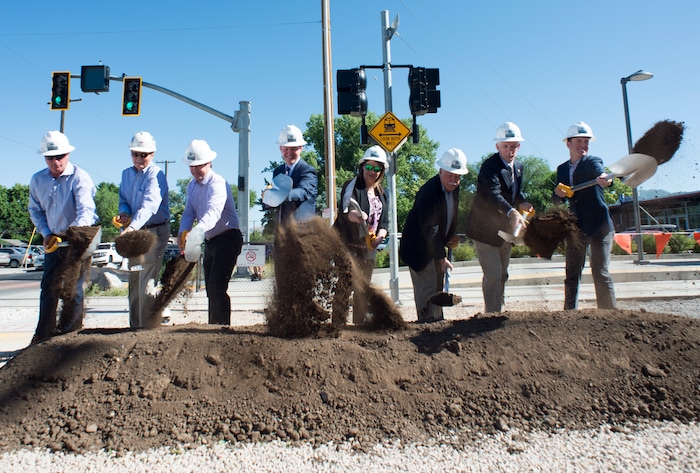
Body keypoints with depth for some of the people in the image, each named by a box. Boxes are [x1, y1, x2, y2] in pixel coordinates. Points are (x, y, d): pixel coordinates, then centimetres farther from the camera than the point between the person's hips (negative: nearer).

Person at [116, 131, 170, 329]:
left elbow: (149, 205, -28)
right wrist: (124, 213, -8)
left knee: (146, 281, -12)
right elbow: (123, 199, 16)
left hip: (154, 231, -7)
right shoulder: (126, 173, 10)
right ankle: (134, 325, 23)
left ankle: (147, 327, -5)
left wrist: (132, 227, -42)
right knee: (133, 280, 12)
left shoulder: (156, 175, -14)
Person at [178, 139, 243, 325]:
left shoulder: (218, 184, -20)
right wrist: (182, 232, -17)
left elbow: (213, 213, -37)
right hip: (210, 241, 9)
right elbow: (189, 213, 4)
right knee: (211, 288, 14)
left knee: (218, 287, -16)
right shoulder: (192, 186, 8)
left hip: (228, 238, -8)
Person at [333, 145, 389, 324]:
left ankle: (360, 324, 23)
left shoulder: (381, 193, 12)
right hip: (348, 246, -6)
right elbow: (345, 211, -24)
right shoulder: (352, 186, -7)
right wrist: (354, 215, -47)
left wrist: (379, 237, -12)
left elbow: (384, 222, 8)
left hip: (369, 249, 6)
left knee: (363, 291, 12)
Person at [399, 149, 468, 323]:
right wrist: (441, 257, -27)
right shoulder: (428, 193, -28)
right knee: (427, 288, -9)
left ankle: (437, 322, 27)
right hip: (420, 247, -9)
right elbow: (428, 230, -29)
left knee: (438, 287, 16)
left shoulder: (454, 187, -1)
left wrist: (452, 235, -1)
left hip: (436, 244, 9)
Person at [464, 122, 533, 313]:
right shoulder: (490, 166, -21)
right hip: (485, 229, -9)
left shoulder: (518, 166, 6)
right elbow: (493, 194, -37)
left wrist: (522, 203, -10)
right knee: (493, 275, -12)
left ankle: (498, 311, 31)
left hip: (505, 228, 9)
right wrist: (512, 212, -54)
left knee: (502, 275, 17)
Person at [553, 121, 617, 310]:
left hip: (599, 226, -5)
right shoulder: (562, 169, 11)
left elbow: (601, 173, -27)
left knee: (600, 272, -11)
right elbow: (557, 200, 8)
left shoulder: (593, 161, -3)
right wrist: (558, 193, -15)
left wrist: (605, 179, -51)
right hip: (576, 228, 5)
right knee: (571, 275, 7)